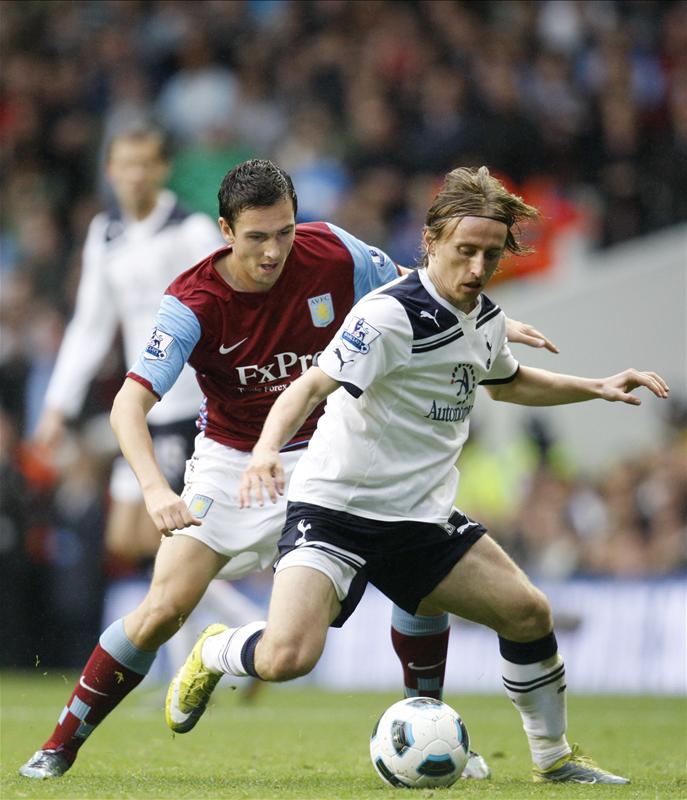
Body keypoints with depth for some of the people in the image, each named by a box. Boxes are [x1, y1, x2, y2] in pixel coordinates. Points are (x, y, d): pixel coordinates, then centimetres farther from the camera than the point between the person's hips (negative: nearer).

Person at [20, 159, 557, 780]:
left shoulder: (332, 253, -16)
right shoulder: (192, 303, -25)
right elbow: (129, 402, -32)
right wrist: (156, 490, -47)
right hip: (231, 464, -3)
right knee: (164, 609, -15)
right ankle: (61, 746, 1)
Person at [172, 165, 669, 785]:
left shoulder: (487, 320, 5)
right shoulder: (392, 315, -22)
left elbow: (506, 381, 29)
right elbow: (313, 386, -29)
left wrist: (596, 387, 21)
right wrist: (266, 450, -47)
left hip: (422, 517, 7)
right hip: (334, 506, -7)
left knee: (529, 613, 2)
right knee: (286, 657, -25)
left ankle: (553, 757, 24)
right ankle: (213, 654, 12)